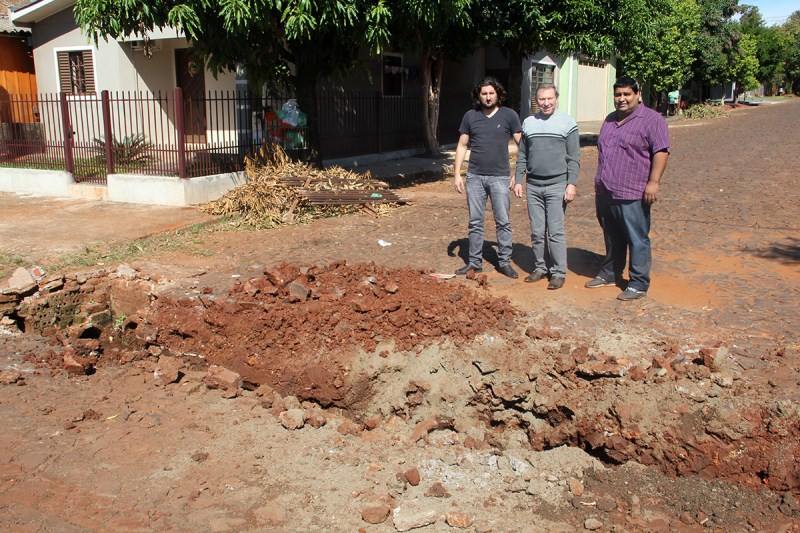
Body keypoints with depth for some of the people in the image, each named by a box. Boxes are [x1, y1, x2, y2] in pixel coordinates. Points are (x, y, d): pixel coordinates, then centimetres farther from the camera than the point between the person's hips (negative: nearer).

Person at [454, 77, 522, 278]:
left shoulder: (509, 115, 0)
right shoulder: (470, 116, 6)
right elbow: (462, 146, 10)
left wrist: (517, 173, -3)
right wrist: (457, 174, 4)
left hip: (500, 177, -2)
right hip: (475, 176, 2)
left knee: (503, 222, 1)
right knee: (475, 222, 7)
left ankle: (504, 262, 13)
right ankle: (475, 262, 16)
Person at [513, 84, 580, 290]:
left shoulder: (567, 123, 0)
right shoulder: (528, 123, 10)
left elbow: (574, 157, -3)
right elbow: (522, 156, 14)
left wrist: (571, 184, -11)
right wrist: (518, 180, 7)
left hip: (557, 185, -4)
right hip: (533, 186, 4)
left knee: (555, 231, -4)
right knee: (536, 231, 7)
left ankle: (559, 272, 4)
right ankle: (540, 267, 18)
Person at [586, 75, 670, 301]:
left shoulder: (651, 119, -6)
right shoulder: (610, 120, 18)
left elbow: (661, 151, -13)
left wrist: (653, 182, -21)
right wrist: (599, 181, 23)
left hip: (631, 194, -7)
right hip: (605, 192, 7)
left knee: (637, 240, -1)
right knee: (612, 238, 18)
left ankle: (639, 284, 6)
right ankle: (609, 274, 30)